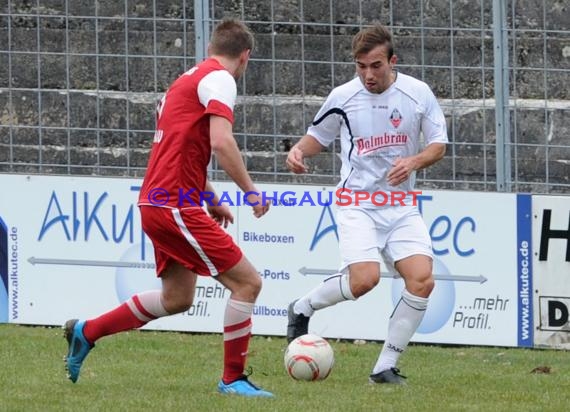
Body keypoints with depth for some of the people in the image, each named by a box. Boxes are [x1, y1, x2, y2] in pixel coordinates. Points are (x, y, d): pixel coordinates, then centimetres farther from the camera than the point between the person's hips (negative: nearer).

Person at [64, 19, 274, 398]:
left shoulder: (189, 79, 19)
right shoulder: (219, 79, -10)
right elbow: (220, 142, -24)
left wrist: (212, 200, 33)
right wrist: (250, 191, -16)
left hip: (158, 202, 10)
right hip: (176, 206, -10)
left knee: (177, 298, 21)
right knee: (247, 282, -7)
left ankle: (86, 332, 28)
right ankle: (233, 378, -1)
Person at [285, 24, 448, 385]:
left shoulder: (418, 93, -2)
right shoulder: (343, 97, -3)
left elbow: (439, 145, 5)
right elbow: (318, 136, 14)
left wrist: (413, 162, -16)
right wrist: (299, 150, -8)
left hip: (402, 206, 2)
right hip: (358, 203, -2)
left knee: (422, 280, -15)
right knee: (365, 278, -24)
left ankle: (386, 367, -4)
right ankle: (302, 309, 5)